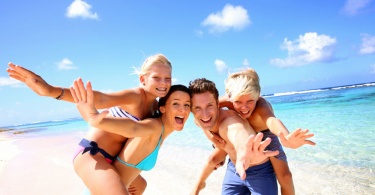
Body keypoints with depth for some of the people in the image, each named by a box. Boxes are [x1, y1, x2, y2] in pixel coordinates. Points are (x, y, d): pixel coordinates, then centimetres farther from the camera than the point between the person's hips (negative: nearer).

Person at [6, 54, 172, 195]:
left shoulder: (155, 105, 6)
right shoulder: (134, 96, -19)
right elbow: (100, 99, -36)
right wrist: (51, 90, -49)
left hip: (109, 159, 9)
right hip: (91, 153, -9)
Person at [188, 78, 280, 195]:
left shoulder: (229, 121, -38)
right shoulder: (198, 121, -15)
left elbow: (239, 132, -65)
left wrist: (244, 152, -84)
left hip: (260, 171, -5)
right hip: (234, 169, 6)